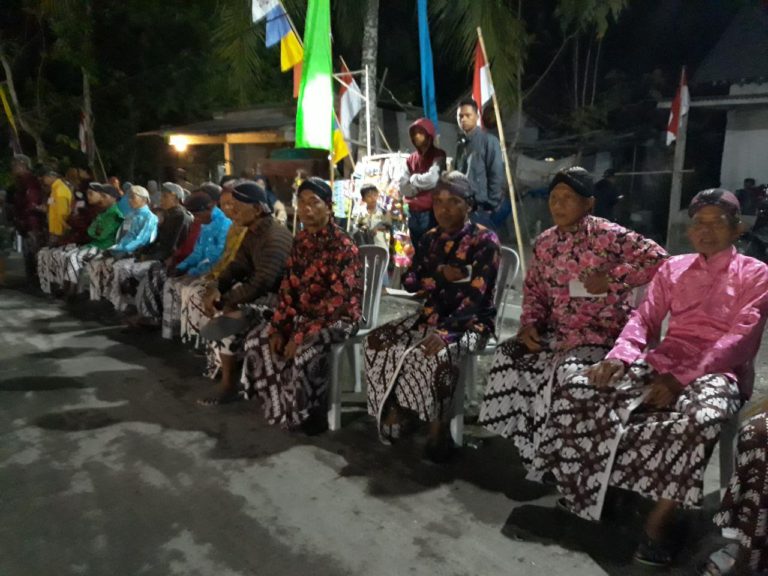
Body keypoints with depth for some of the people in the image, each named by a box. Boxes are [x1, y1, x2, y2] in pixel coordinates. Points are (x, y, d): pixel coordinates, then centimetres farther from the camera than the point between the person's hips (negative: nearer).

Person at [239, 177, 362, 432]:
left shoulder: (343, 246, -20)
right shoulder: (301, 240, 6)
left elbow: (337, 300, -25)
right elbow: (288, 286, 6)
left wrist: (302, 335, -26)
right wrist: (278, 327, -5)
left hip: (339, 317, -8)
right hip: (303, 313, 8)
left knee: (306, 353, -33)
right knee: (257, 340, -2)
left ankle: (312, 412, -7)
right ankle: (281, 403, 10)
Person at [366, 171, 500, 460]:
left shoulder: (485, 240, -11)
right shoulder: (430, 239, 9)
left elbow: (477, 295, -20)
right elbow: (409, 282, 5)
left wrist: (445, 331, -32)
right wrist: (442, 276, -13)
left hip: (471, 321, -6)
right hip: (431, 315, 6)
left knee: (438, 354, -36)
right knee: (377, 341, -13)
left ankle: (439, 427, -15)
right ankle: (394, 411, -2)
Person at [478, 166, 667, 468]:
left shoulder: (608, 235, -10)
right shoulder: (545, 242, 9)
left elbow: (656, 258, -16)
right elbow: (533, 290, 15)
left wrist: (611, 280, -21)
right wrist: (530, 324, -2)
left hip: (602, 334, -6)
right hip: (558, 332, 6)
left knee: (568, 371, -31)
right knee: (509, 355, -11)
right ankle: (508, 446, 0)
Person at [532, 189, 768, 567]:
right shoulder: (673, 268, 18)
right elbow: (645, 318, 9)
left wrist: (681, 380, -21)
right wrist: (619, 355, -14)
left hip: (718, 372, -3)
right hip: (662, 362, 4)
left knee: (699, 420, -40)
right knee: (578, 390, -19)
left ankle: (658, 521, -21)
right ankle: (587, 487, -3)